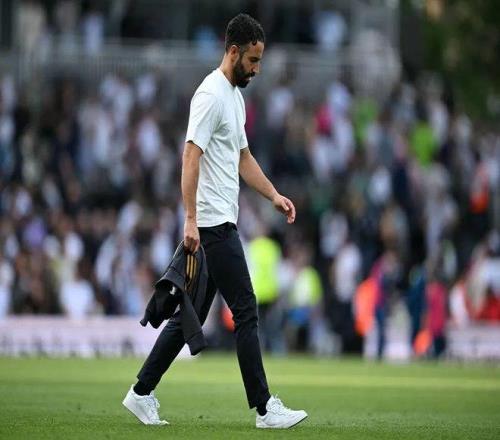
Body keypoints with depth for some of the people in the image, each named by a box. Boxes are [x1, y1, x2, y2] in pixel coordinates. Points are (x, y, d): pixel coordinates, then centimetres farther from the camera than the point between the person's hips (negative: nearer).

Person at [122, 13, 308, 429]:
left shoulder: (236, 95, 17)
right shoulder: (212, 95, -15)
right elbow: (191, 157, -22)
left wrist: (275, 195, 20)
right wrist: (191, 220, -28)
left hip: (223, 222, 10)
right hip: (214, 223, -10)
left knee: (193, 314, 12)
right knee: (246, 310, -7)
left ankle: (143, 392, 15)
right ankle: (264, 408, -4)